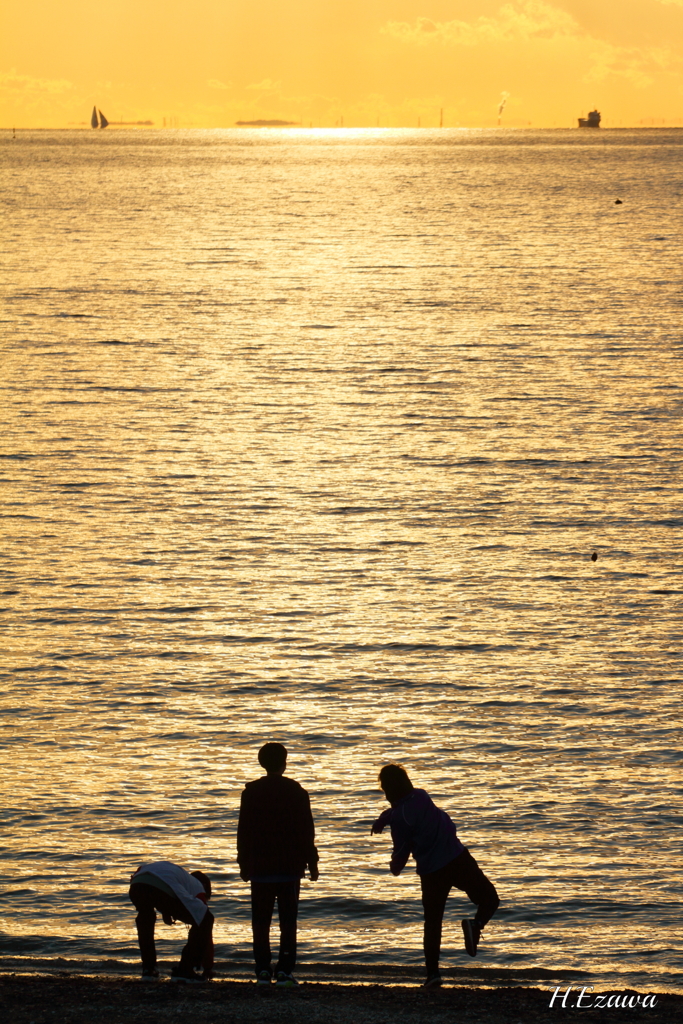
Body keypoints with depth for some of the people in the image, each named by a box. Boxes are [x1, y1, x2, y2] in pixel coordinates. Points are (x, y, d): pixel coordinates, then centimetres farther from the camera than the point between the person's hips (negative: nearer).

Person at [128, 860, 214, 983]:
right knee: (205, 921, 16)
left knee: (144, 917, 39)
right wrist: (208, 968, 39)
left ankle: (148, 969, 33)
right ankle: (184, 971, 17)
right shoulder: (198, 887, 32)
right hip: (164, 890, -5)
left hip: (136, 885, 5)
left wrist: (164, 912, 34)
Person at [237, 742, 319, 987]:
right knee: (288, 921, 2)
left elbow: (244, 831, 3)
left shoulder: (251, 792, 2)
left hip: (260, 867, 1)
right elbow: (307, 831, 0)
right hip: (290, 866, -1)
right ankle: (284, 972, -4)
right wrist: (311, 863, 6)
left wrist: (244, 864, 9)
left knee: (261, 922, 6)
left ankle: (263, 971, 2)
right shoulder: (296, 792, -1)